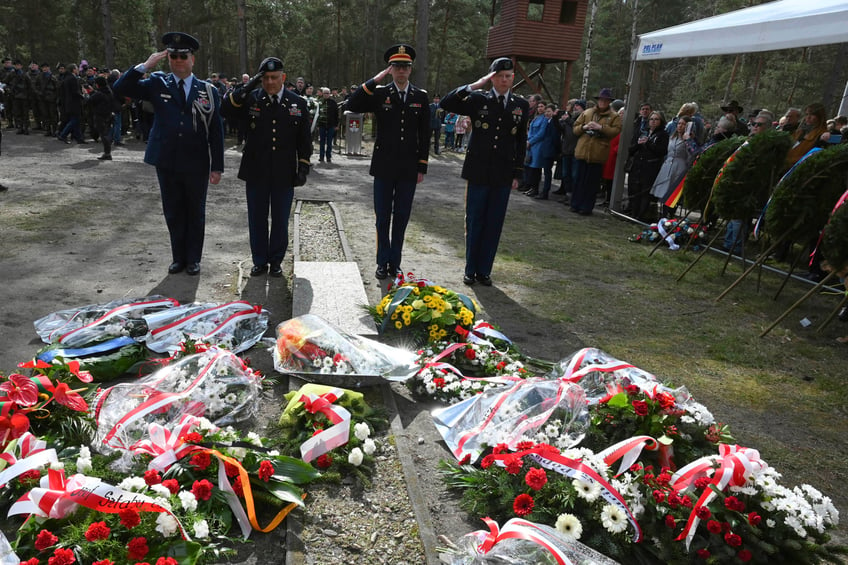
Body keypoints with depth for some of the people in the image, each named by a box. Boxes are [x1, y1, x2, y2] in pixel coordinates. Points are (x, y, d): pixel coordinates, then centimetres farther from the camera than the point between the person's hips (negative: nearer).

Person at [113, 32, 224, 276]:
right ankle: (178, 257, 26)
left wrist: (217, 166, -5)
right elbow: (120, 89, -2)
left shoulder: (208, 90, 1)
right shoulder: (157, 84, 5)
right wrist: (145, 66, -11)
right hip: (167, 162, 2)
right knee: (173, 212, 11)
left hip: (197, 164, -1)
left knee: (196, 212, 9)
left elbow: (216, 131, -1)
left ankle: (193, 258, 23)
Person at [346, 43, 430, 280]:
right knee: (383, 217, 6)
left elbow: (424, 135, 5)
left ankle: (395, 263, 20)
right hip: (384, 167, -1)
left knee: (401, 217, 8)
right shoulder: (380, 94, 1)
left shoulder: (421, 97, 5)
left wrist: (422, 167, 1)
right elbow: (352, 105, -14)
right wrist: (375, 79, -15)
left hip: (409, 168, 1)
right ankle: (383, 262, 18)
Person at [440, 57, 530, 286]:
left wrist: (518, 173, 6)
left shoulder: (521, 105, 7)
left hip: (503, 175, 2)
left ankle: (484, 270, 19)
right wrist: (474, 85, -15)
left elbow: (521, 142, 9)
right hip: (478, 172, -2)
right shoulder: (478, 99, 0)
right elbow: (446, 103, -11)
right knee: (474, 223, 6)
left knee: (494, 224, 7)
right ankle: (470, 270, 19)